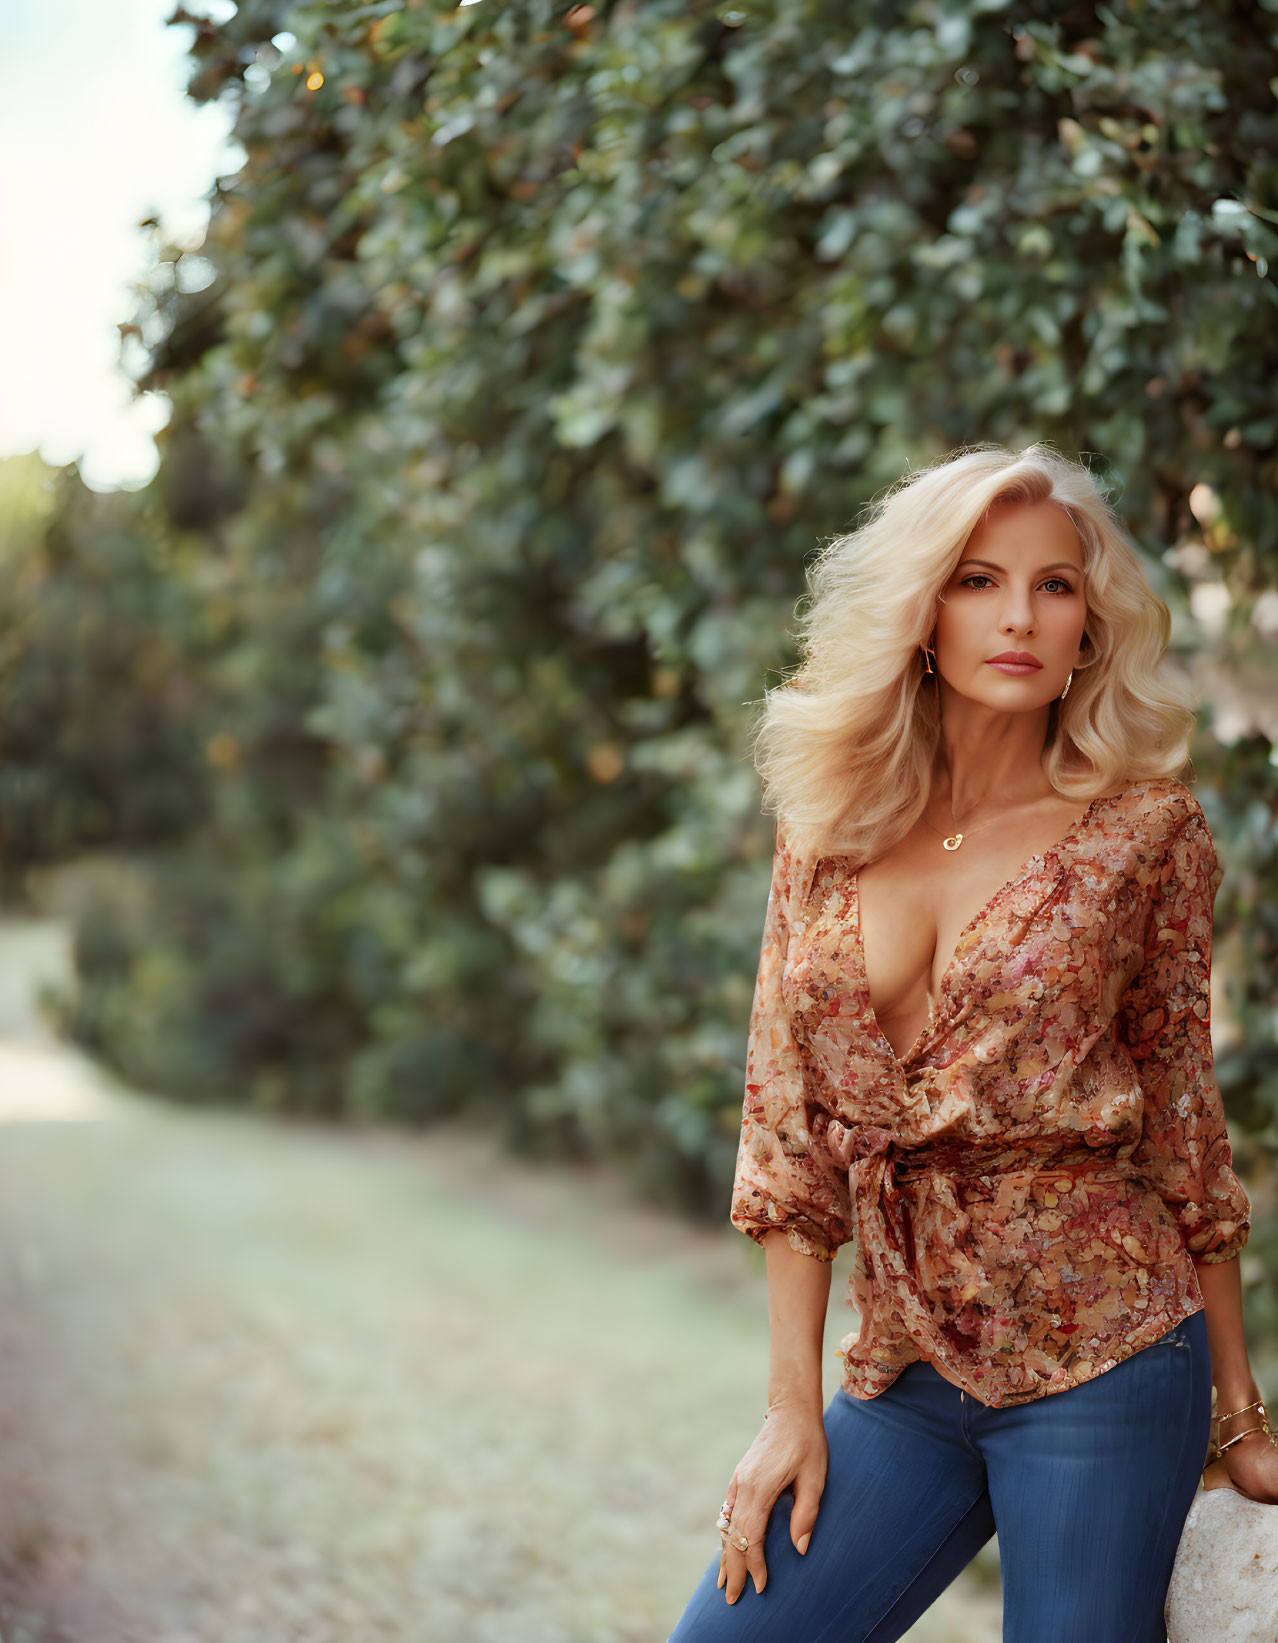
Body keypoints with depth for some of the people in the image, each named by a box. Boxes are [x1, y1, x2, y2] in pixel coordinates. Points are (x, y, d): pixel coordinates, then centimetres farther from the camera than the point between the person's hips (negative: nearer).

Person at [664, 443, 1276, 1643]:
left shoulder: (1142, 828, -2)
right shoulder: (829, 833, 4)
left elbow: (1181, 1112, 3)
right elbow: (790, 1123, 5)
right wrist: (794, 1405, 2)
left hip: (1097, 1352, -3)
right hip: (904, 1373, 3)